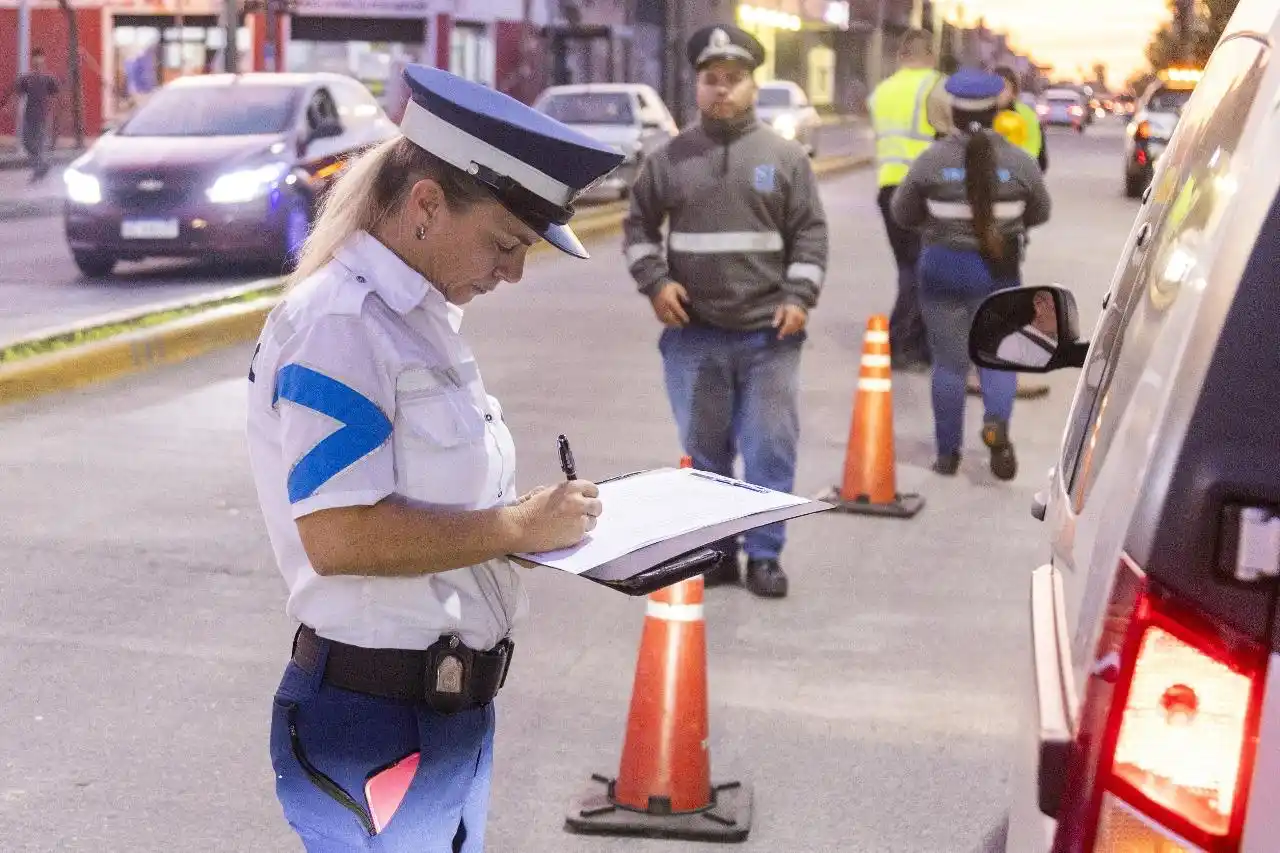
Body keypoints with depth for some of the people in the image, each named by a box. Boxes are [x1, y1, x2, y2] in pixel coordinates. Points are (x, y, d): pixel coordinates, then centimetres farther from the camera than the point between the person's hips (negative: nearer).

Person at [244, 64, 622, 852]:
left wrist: (538, 516, 1)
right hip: (375, 727, -9)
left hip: (453, 708, 9)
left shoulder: (423, 316, 10)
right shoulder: (339, 323, -19)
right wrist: (519, 528, -19)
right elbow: (337, 535, -27)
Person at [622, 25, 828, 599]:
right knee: (705, 450, 9)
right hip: (693, 335, 1)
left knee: (771, 448, 1)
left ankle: (764, 554, 13)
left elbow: (811, 233, 5)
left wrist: (800, 296, -6)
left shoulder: (785, 157, 4)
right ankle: (714, 550, 21)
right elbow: (638, 226, 13)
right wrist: (654, 281, -2)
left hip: (769, 335, -1)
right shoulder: (669, 158, 5)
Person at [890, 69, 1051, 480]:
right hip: (997, 270, 0)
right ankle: (996, 420, -17)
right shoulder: (1018, 162, -5)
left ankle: (948, 453, 12)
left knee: (949, 361, 8)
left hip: (943, 266, 0)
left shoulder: (932, 160, -9)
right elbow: (1039, 213, 7)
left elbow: (902, 213, 0)